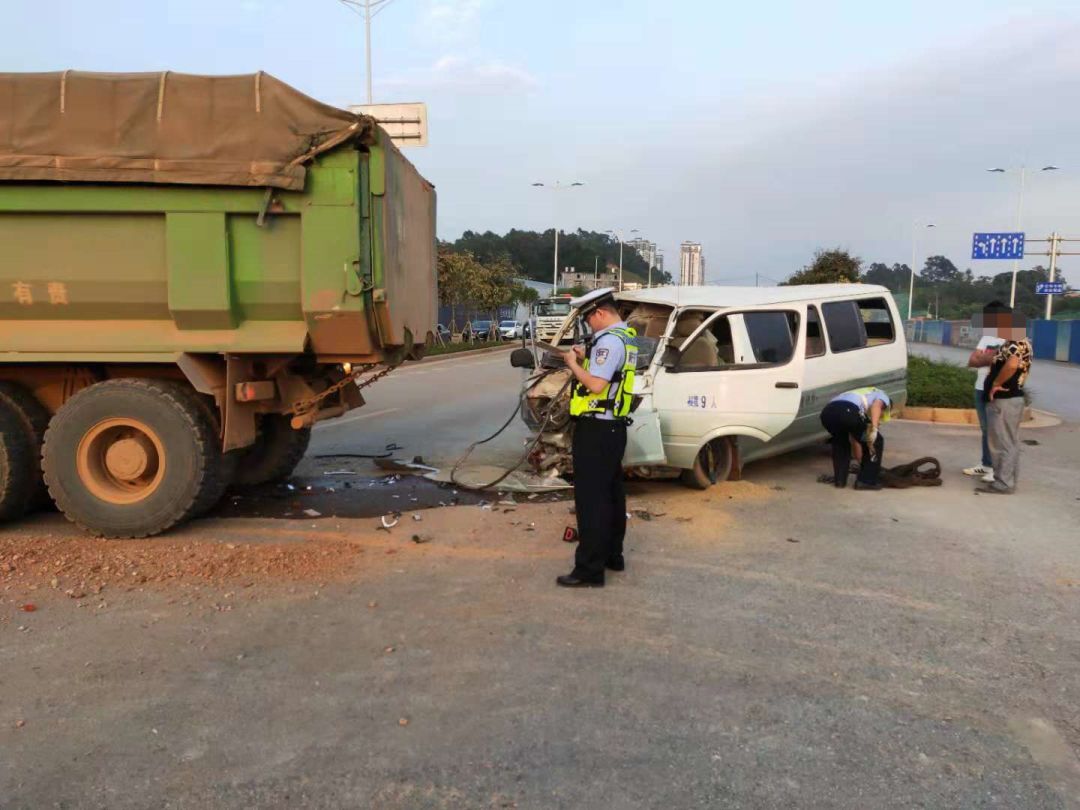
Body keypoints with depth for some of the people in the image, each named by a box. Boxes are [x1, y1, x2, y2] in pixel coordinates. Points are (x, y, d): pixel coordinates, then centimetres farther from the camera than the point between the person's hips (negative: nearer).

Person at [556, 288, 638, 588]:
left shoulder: (609, 340, -18)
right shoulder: (626, 337, 14)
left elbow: (596, 385, -24)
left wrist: (573, 364, -10)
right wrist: (585, 359, 10)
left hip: (596, 429, -10)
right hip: (614, 427, 11)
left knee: (590, 499, -6)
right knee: (611, 494, 18)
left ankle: (590, 569, -2)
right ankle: (612, 555, 29)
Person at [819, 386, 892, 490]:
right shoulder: (883, 396, 31)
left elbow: (854, 439, 48)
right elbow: (876, 405, 1)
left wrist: (861, 462, 55)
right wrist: (874, 428, -10)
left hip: (827, 412, 7)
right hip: (848, 411, -7)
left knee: (840, 442, 37)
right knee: (876, 441, 17)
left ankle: (839, 479, 30)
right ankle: (867, 481, 17)